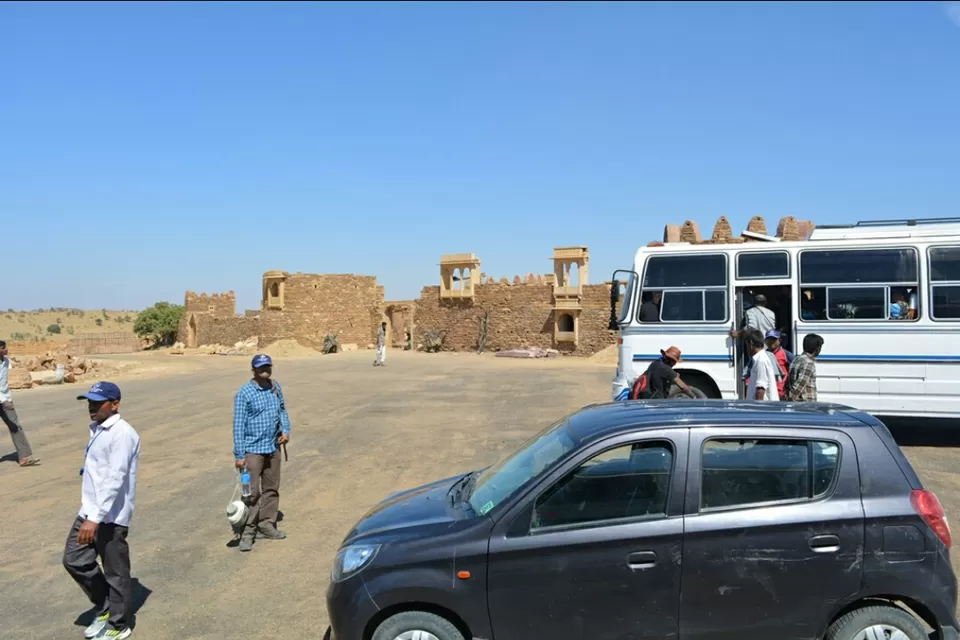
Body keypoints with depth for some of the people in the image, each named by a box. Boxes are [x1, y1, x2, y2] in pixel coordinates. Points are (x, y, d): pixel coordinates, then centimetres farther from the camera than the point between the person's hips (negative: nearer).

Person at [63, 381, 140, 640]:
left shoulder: (122, 434, -20)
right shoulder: (97, 429, 11)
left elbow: (115, 479, -26)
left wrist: (96, 518, -29)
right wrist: (89, 512, 22)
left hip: (110, 516, -9)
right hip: (89, 511, 9)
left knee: (115, 572, 5)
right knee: (74, 560, 14)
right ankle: (104, 608, 33)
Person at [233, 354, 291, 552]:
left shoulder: (276, 388, 3)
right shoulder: (244, 393, -14)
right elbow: (239, 425, -14)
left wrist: (286, 430, -1)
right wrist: (239, 455, -15)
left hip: (273, 448, 6)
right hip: (253, 450, -6)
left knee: (271, 489, 14)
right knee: (252, 492, -4)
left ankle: (267, 525, 27)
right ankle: (247, 532, 4)